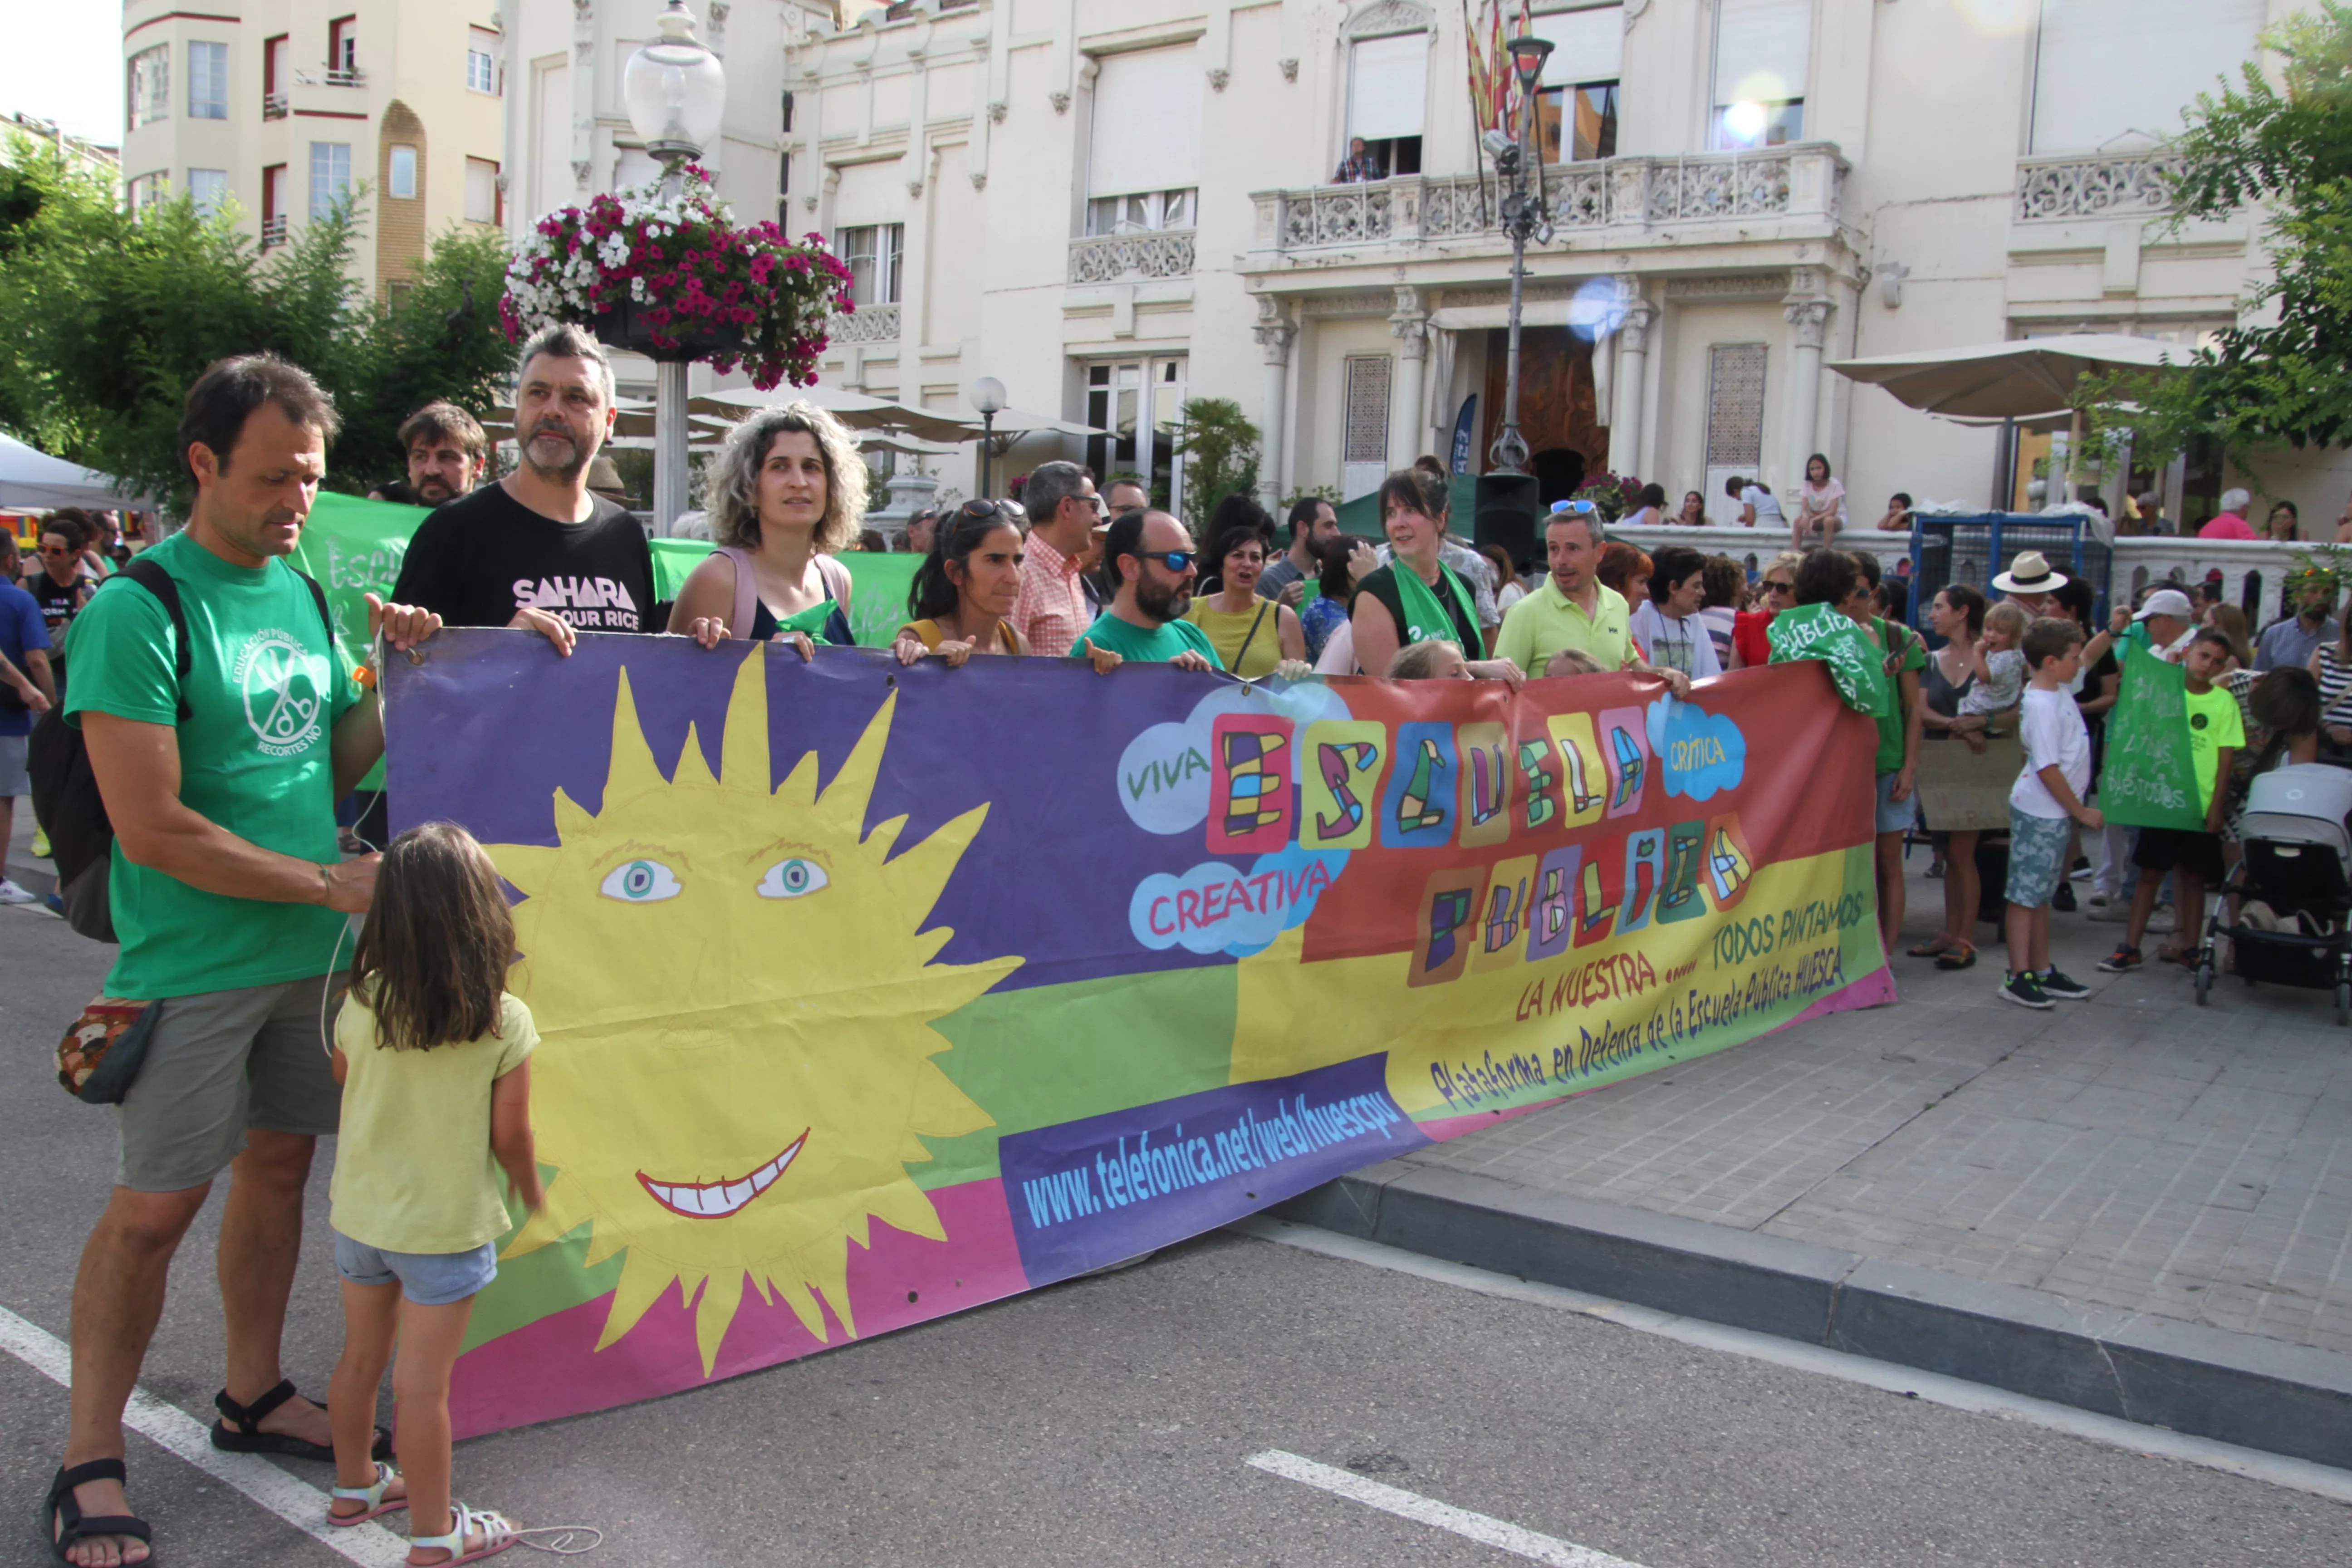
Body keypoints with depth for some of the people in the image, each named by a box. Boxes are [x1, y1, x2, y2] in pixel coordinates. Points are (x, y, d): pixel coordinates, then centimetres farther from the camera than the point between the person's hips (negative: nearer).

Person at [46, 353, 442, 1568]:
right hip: (193, 965, -7)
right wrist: (328, 883, -14)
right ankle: (91, 1460, 14)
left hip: (309, 952, 7)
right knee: (156, 1205, -1)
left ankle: (252, 1396, 32)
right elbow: (154, 829, -20)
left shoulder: (302, 592, 8)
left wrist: (397, 677, -3)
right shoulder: (136, 613, -15)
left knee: (280, 1162, 15)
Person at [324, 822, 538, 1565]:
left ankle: (354, 1486, 42)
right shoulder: (505, 1023, -21)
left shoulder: (363, 1003, -10)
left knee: (361, 1357, 22)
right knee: (422, 1385, 5)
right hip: (446, 1226, -4)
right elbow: (509, 1135, -13)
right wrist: (531, 1190, 5)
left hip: (359, 1215, 5)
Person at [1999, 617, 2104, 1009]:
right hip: (2040, 812, -10)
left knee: (2040, 895, 16)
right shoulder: (2042, 706, -21)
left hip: (2056, 813, 10)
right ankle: (2019, 977, 3)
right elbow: (2048, 769, -21)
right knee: (2026, 895, -3)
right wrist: (2082, 812, -15)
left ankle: (2043, 971, 25)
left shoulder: (2058, 692, 6)